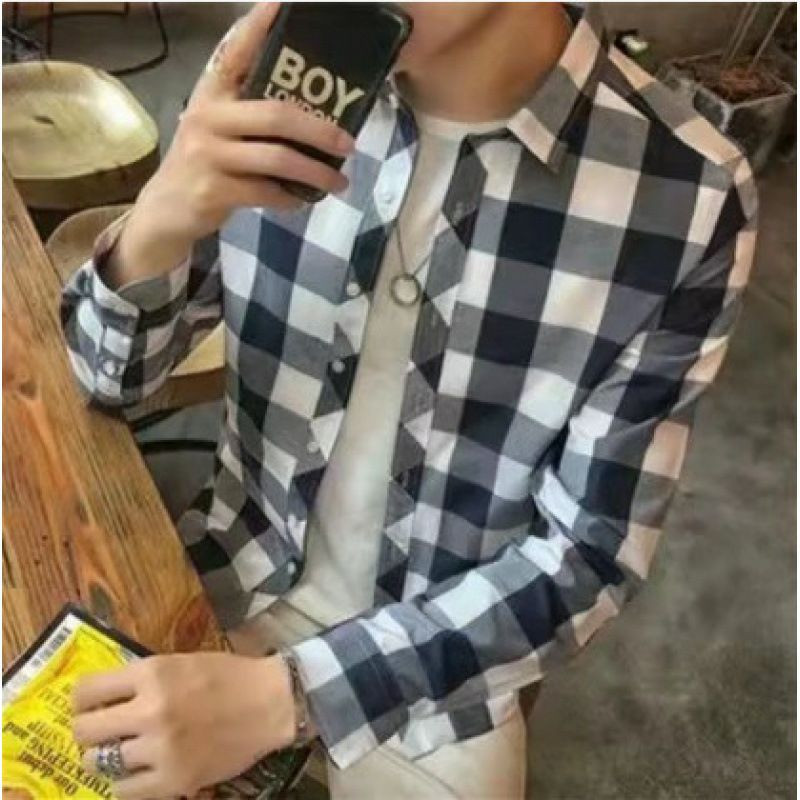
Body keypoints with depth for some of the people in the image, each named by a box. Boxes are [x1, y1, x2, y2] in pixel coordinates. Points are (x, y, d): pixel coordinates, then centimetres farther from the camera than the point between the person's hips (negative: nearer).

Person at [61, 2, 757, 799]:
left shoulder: (687, 199, -22)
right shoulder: (278, 74, -15)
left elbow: (590, 556, -17)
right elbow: (112, 374, -8)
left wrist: (288, 693, -26)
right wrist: (153, 229, -30)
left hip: (443, 665, -1)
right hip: (237, 574, 2)